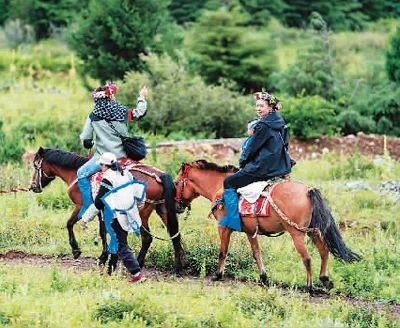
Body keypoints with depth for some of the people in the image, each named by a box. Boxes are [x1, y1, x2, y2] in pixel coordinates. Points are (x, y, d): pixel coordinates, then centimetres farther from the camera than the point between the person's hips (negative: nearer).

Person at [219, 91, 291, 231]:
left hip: (263, 170, -10)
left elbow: (251, 148, -12)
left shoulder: (263, 126, -17)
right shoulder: (280, 124, 12)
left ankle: (233, 221, -7)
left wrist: (242, 162, 8)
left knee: (229, 183, -2)